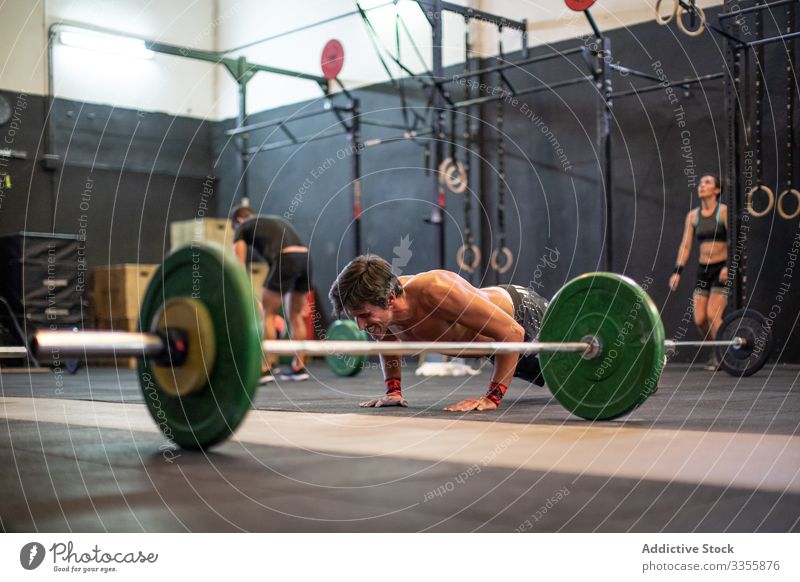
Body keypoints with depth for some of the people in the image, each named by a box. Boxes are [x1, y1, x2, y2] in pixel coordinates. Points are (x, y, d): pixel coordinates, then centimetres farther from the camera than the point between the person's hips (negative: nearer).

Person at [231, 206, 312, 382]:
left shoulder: (242, 228, 20)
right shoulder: (276, 220, 38)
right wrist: (302, 296, 36)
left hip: (285, 260, -6)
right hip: (305, 258, 6)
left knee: (267, 314, 6)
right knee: (295, 315, 19)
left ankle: (266, 369, 3)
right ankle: (299, 367, 21)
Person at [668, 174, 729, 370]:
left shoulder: (724, 211, -7)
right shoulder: (692, 215, 7)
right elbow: (685, 245, 4)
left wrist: (728, 266, -27)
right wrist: (677, 271, -6)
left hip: (722, 268, -5)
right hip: (703, 269, 5)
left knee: (713, 314, -17)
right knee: (699, 319, -1)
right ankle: (716, 353, 21)